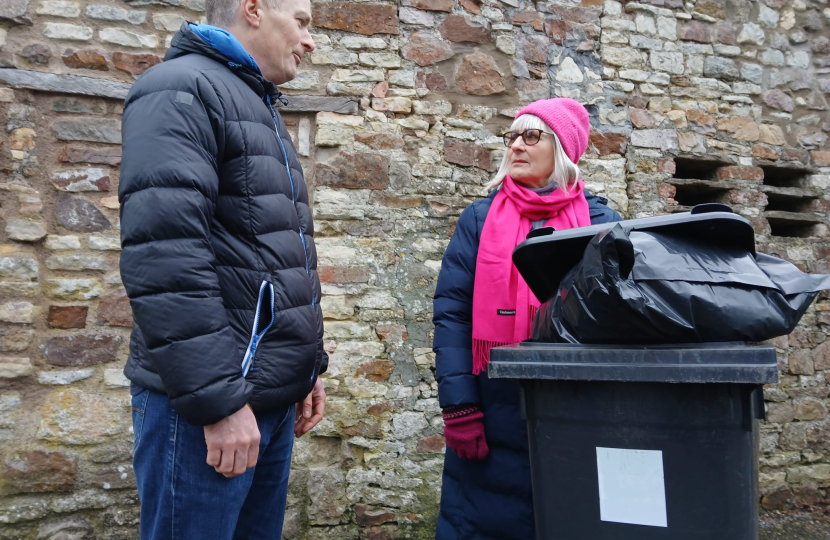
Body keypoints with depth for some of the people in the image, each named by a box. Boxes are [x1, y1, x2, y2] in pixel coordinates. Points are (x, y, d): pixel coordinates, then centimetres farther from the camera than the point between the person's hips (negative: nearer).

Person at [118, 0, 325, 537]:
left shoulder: (264, 112, 20)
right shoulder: (181, 88, -9)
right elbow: (164, 255, -22)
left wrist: (308, 367, 20)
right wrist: (217, 399, -22)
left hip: (276, 398, 9)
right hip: (208, 403, -9)